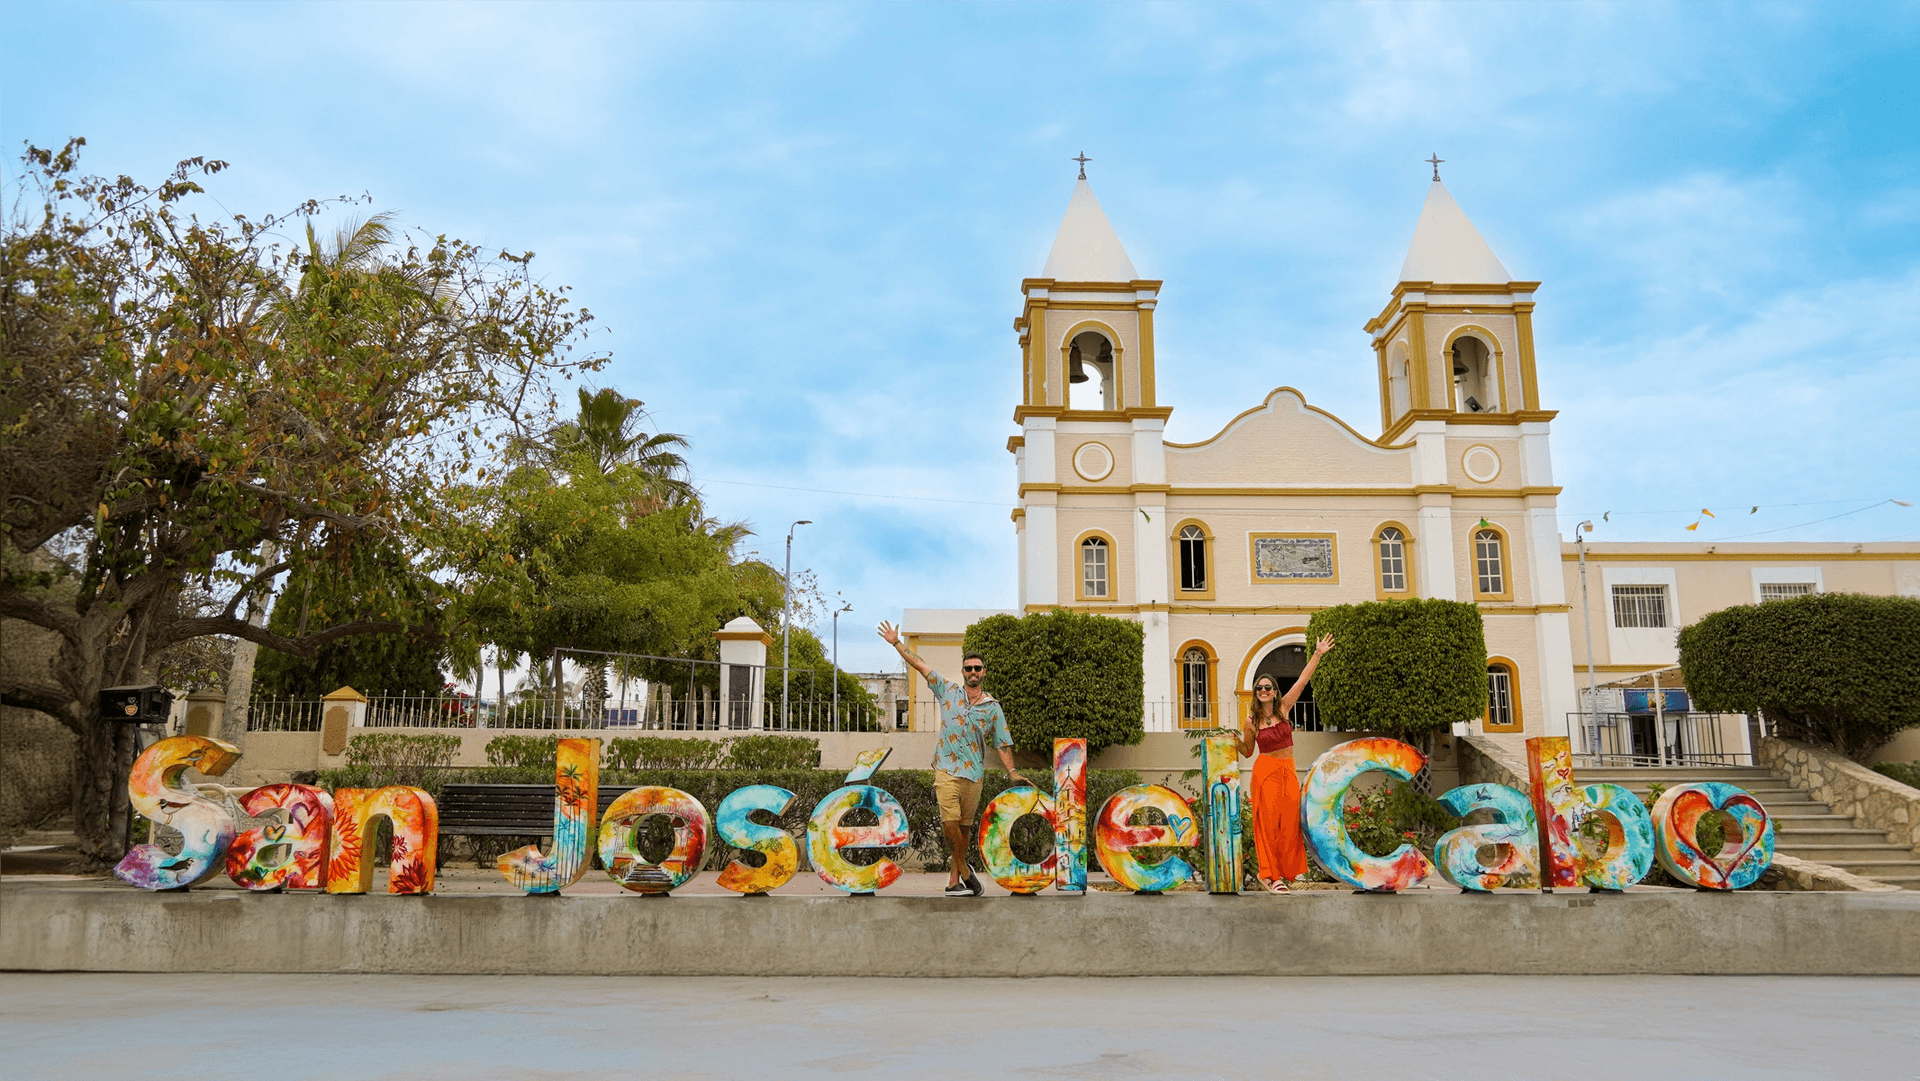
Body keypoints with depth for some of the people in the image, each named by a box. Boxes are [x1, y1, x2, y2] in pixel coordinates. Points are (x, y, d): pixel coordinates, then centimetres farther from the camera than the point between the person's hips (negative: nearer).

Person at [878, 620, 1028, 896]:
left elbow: (1003, 744, 9)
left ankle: (953, 881, 15)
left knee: (964, 827, 6)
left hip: (974, 773, 1)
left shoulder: (993, 708, 8)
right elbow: (920, 665, 7)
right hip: (947, 769, -1)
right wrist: (896, 643, 6)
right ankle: (964, 868, 2)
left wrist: (1013, 773, 0)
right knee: (950, 821, -17)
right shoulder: (948, 692, 7)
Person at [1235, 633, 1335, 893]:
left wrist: (1318, 655, -6)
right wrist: (1235, 742, -10)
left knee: (1290, 820, 4)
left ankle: (1290, 868, 18)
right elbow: (1247, 751, 11)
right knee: (1268, 821, -4)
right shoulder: (1251, 721, -1)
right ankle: (1269, 875, 2)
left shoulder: (1283, 708, 2)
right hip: (1266, 771, -3)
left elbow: (1302, 681, -2)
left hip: (1288, 770, 3)